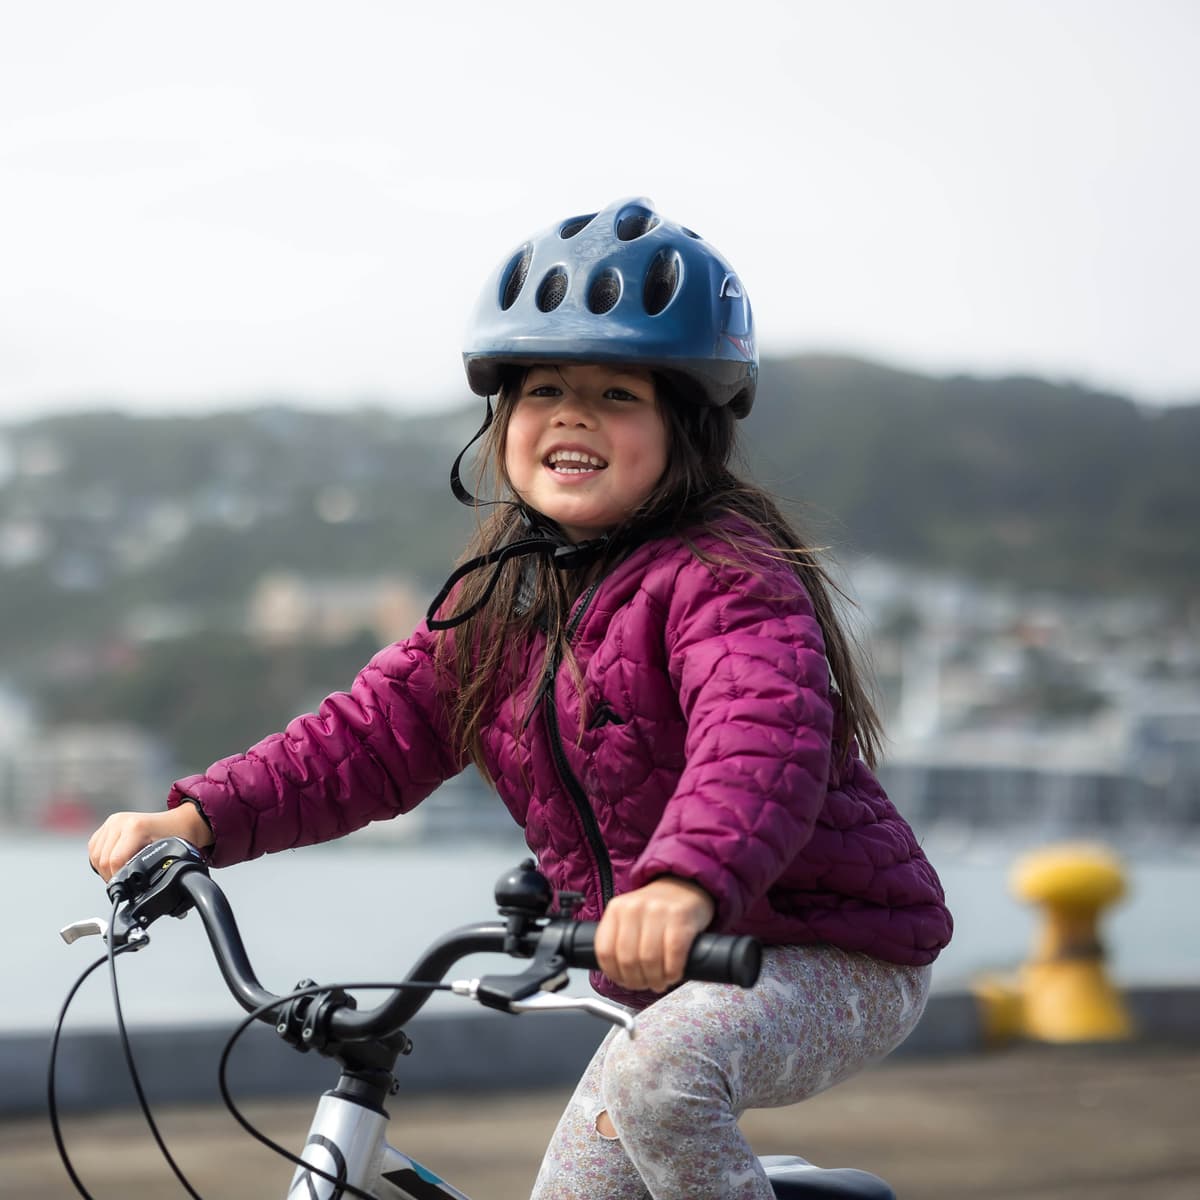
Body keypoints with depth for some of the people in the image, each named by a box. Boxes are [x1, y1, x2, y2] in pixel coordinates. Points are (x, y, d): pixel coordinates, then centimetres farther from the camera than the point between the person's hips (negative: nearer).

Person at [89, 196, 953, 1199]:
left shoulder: (725, 578, -21)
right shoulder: (497, 601, 5)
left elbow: (763, 738, -40)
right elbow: (370, 735, 5)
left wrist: (690, 880, -61)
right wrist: (201, 818, -9)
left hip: (837, 957, -8)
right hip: (667, 980, 8)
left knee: (657, 1075, -35)